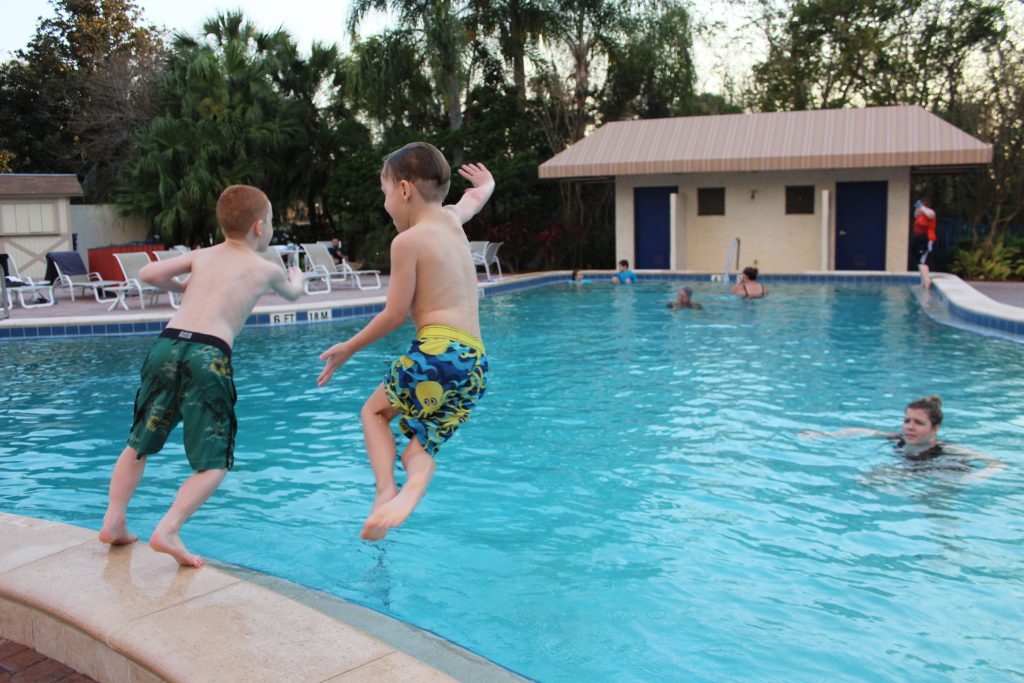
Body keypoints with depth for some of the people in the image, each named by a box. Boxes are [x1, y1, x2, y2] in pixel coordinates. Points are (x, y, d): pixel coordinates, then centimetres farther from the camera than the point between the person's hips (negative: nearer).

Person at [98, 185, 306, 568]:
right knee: (214, 464, 3)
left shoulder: (202, 256, 21)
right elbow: (293, 294, 36)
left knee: (140, 444, 22)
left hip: (167, 345, 4)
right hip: (207, 354, -4)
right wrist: (296, 277, 60)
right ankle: (168, 530, -13)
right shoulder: (265, 269, 15)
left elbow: (148, 274, 13)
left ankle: (114, 521, 18)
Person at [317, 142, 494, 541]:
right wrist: (485, 183, 65)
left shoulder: (408, 240, -3)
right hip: (477, 362, 7)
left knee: (374, 410, 18)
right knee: (421, 445, 12)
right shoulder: (452, 220, 17)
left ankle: (386, 489, -4)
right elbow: (475, 198, 42)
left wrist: (349, 348, 10)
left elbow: (395, 314, -3)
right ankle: (411, 490, -20)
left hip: (438, 350, -7)